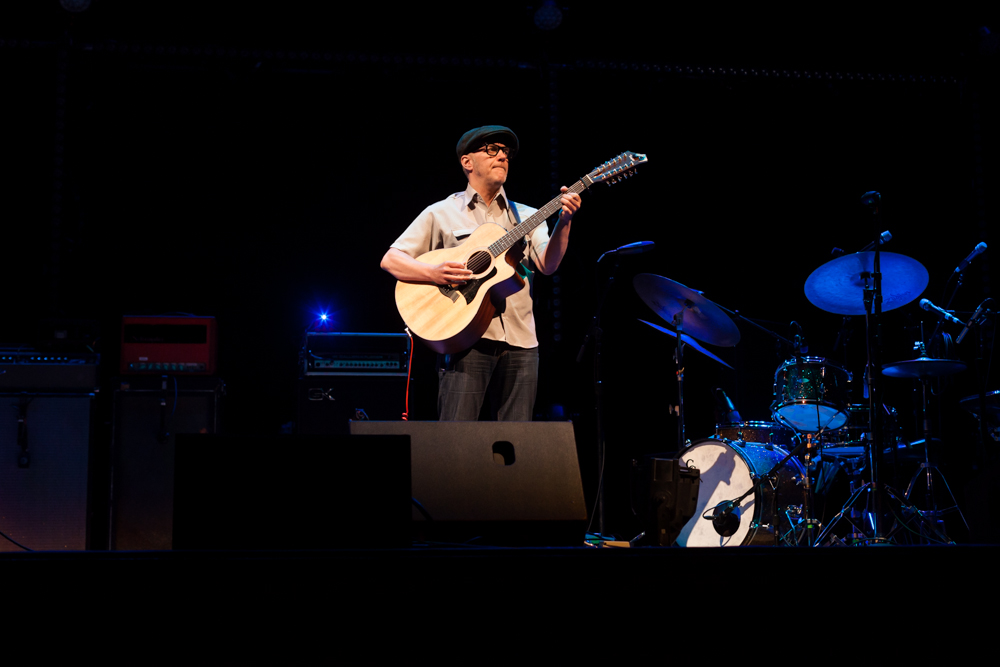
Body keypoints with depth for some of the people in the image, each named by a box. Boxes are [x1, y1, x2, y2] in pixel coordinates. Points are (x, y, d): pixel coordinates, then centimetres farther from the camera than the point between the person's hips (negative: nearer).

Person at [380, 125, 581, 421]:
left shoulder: (526, 216, 17)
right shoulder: (441, 214, 8)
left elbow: (547, 264, 1)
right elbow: (390, 260, 3)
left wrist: (564, 221, -15)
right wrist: (433, 273, -14)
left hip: (520, 343, 3)